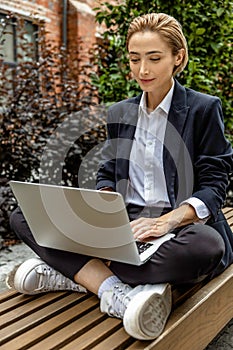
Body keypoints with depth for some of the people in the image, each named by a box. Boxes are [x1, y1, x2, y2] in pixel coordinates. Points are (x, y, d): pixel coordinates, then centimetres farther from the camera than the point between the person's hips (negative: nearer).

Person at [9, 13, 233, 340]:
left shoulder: (205, 108, -1)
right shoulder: (119, 113, 14)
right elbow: (108, 175, 14)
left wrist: (167, 220, -24)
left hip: (181, 226, -3)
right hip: (125, 224, 4)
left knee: (207, 245, -41)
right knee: (23, 216, -11)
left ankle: (74, 272, -26)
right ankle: (116, 291, -30)